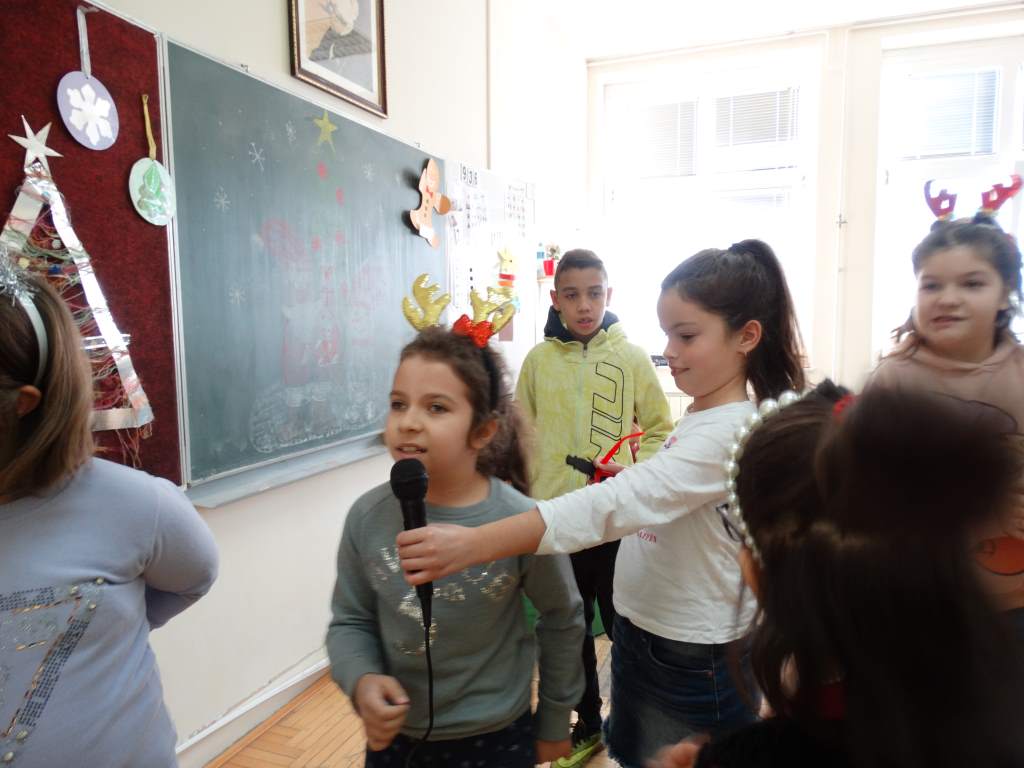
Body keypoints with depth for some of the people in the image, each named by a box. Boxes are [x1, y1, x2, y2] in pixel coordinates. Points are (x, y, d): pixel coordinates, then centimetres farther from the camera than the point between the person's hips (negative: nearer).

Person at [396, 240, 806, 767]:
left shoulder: (729, 431, -25)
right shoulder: (698, 418, 4)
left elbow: (619, 501, -40)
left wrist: (475, 543, -48)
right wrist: (633, 475, -4)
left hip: (694, 664, -8)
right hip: (642, 637, 8)